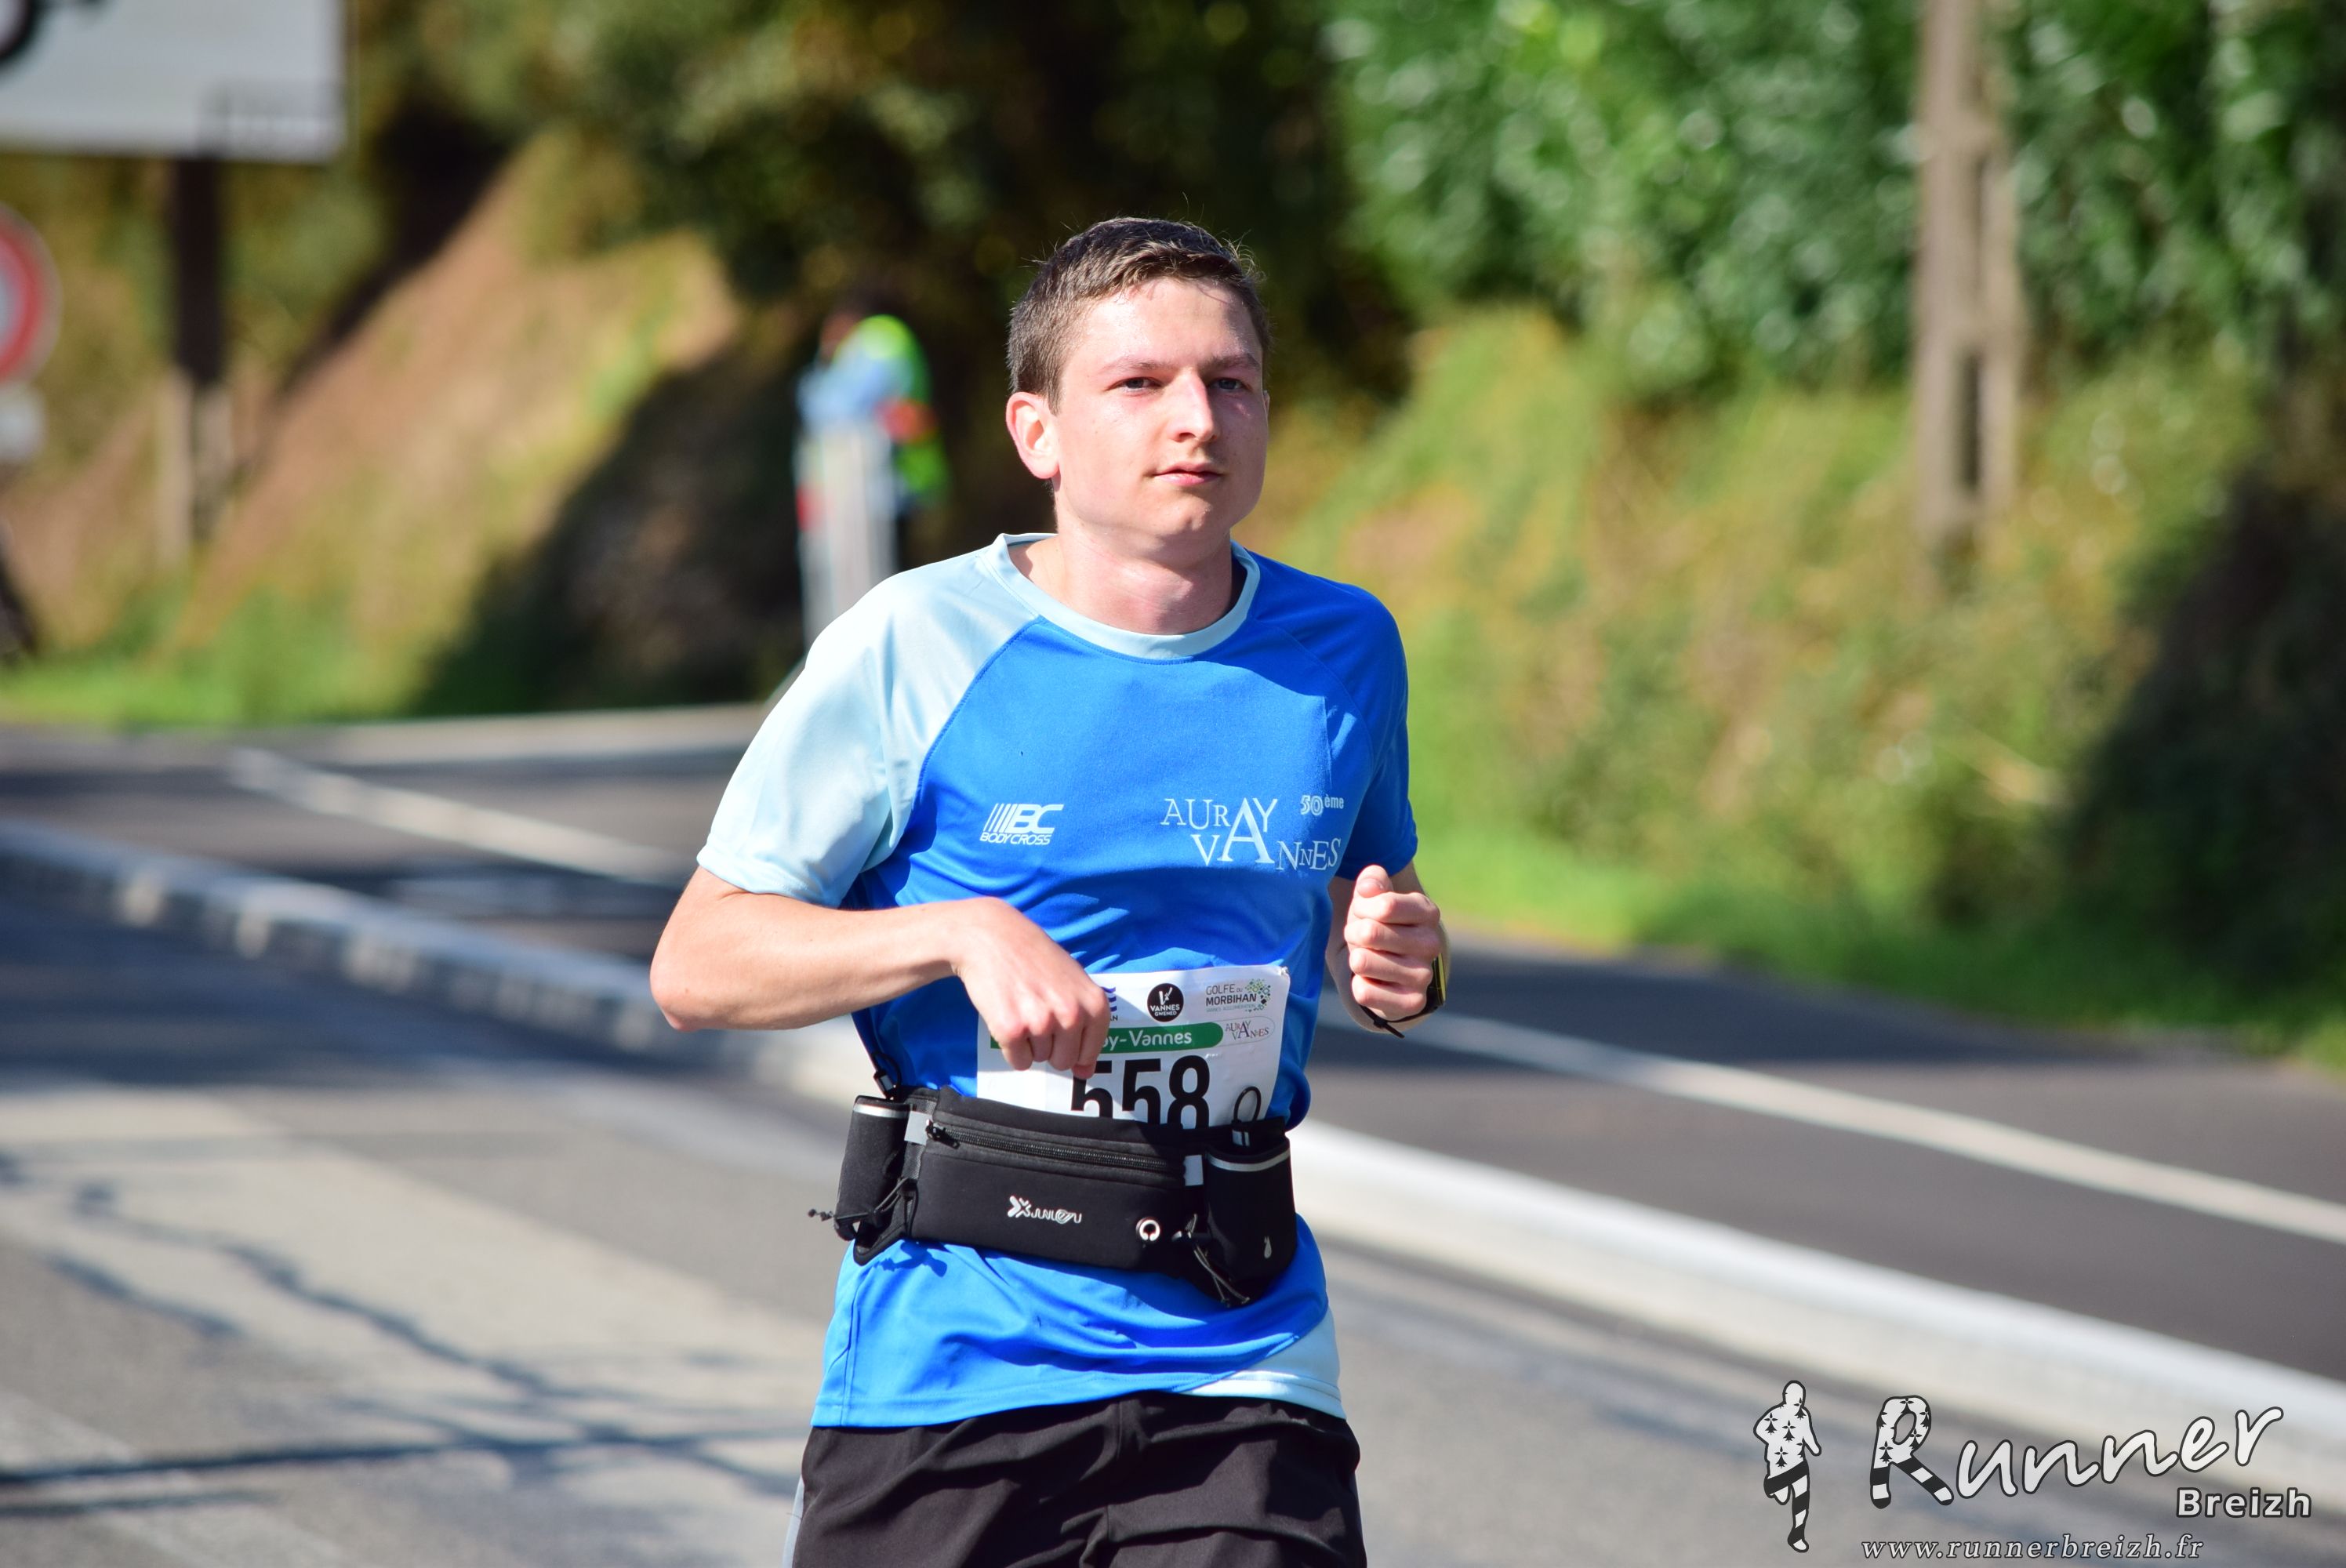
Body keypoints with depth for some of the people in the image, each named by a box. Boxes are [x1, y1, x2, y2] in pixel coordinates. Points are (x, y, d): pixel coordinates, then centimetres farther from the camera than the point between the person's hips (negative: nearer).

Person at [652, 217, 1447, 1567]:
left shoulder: (1343, 650, 6)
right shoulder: (917, 648, -5)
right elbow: (695, 966, -3)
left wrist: (1398, 964, 0)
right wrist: (965, 932, -17)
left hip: (1239, 1366, 2)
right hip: (949, 1364, -2)